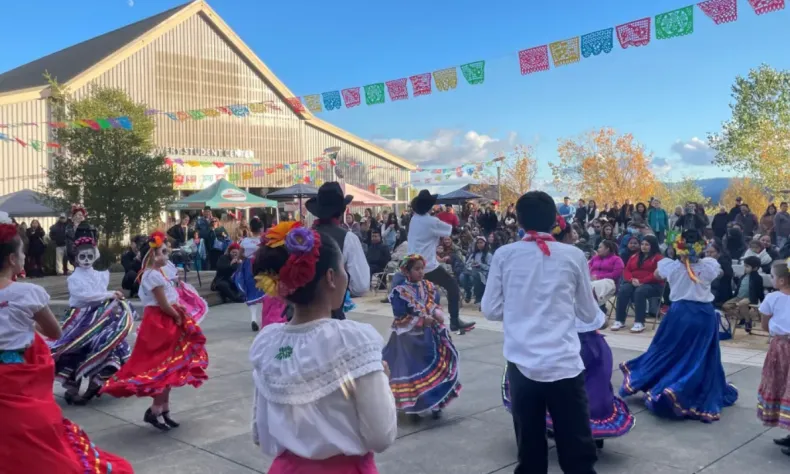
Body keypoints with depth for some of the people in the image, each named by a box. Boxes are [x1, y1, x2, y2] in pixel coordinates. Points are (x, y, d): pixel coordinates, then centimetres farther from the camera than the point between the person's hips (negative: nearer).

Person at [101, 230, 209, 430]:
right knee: (166, 367, -5)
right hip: (159, 324, -10)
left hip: (166, 323, 10)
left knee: (166, 367, 13)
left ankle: (164, 409, 20)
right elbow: (164, 304, -20)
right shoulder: (154, 275, -18)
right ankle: (154, 410, 2)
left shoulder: (157, 272, 12)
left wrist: (179, 313, -1)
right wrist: (179, 317, -7)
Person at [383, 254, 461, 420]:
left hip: (429, 336, 5)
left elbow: (435, 305, 6)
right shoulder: (399, 292, -11)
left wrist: (437, 312, -17)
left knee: (435, 367, 5)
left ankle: (434, 403, 17)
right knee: (411, 370, 2)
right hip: (409, 338, -5)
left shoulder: (429, 287, 6)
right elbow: (401, 318, -14)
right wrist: (423, 320, -18)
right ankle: (412, 405, 15)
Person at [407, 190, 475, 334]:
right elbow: (451, 230, 2)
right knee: (453, 286, 4)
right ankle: (455, 322, 1)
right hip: (428, 266, -7)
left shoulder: (414, 220, 9)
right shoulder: (431, 222, -11)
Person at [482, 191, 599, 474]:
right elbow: (588, 314, 8)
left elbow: (491, 310, 4)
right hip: (564, 363, -1)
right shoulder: (573, 255, 0)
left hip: (521, 363, 1)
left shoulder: (504, 255, 1)